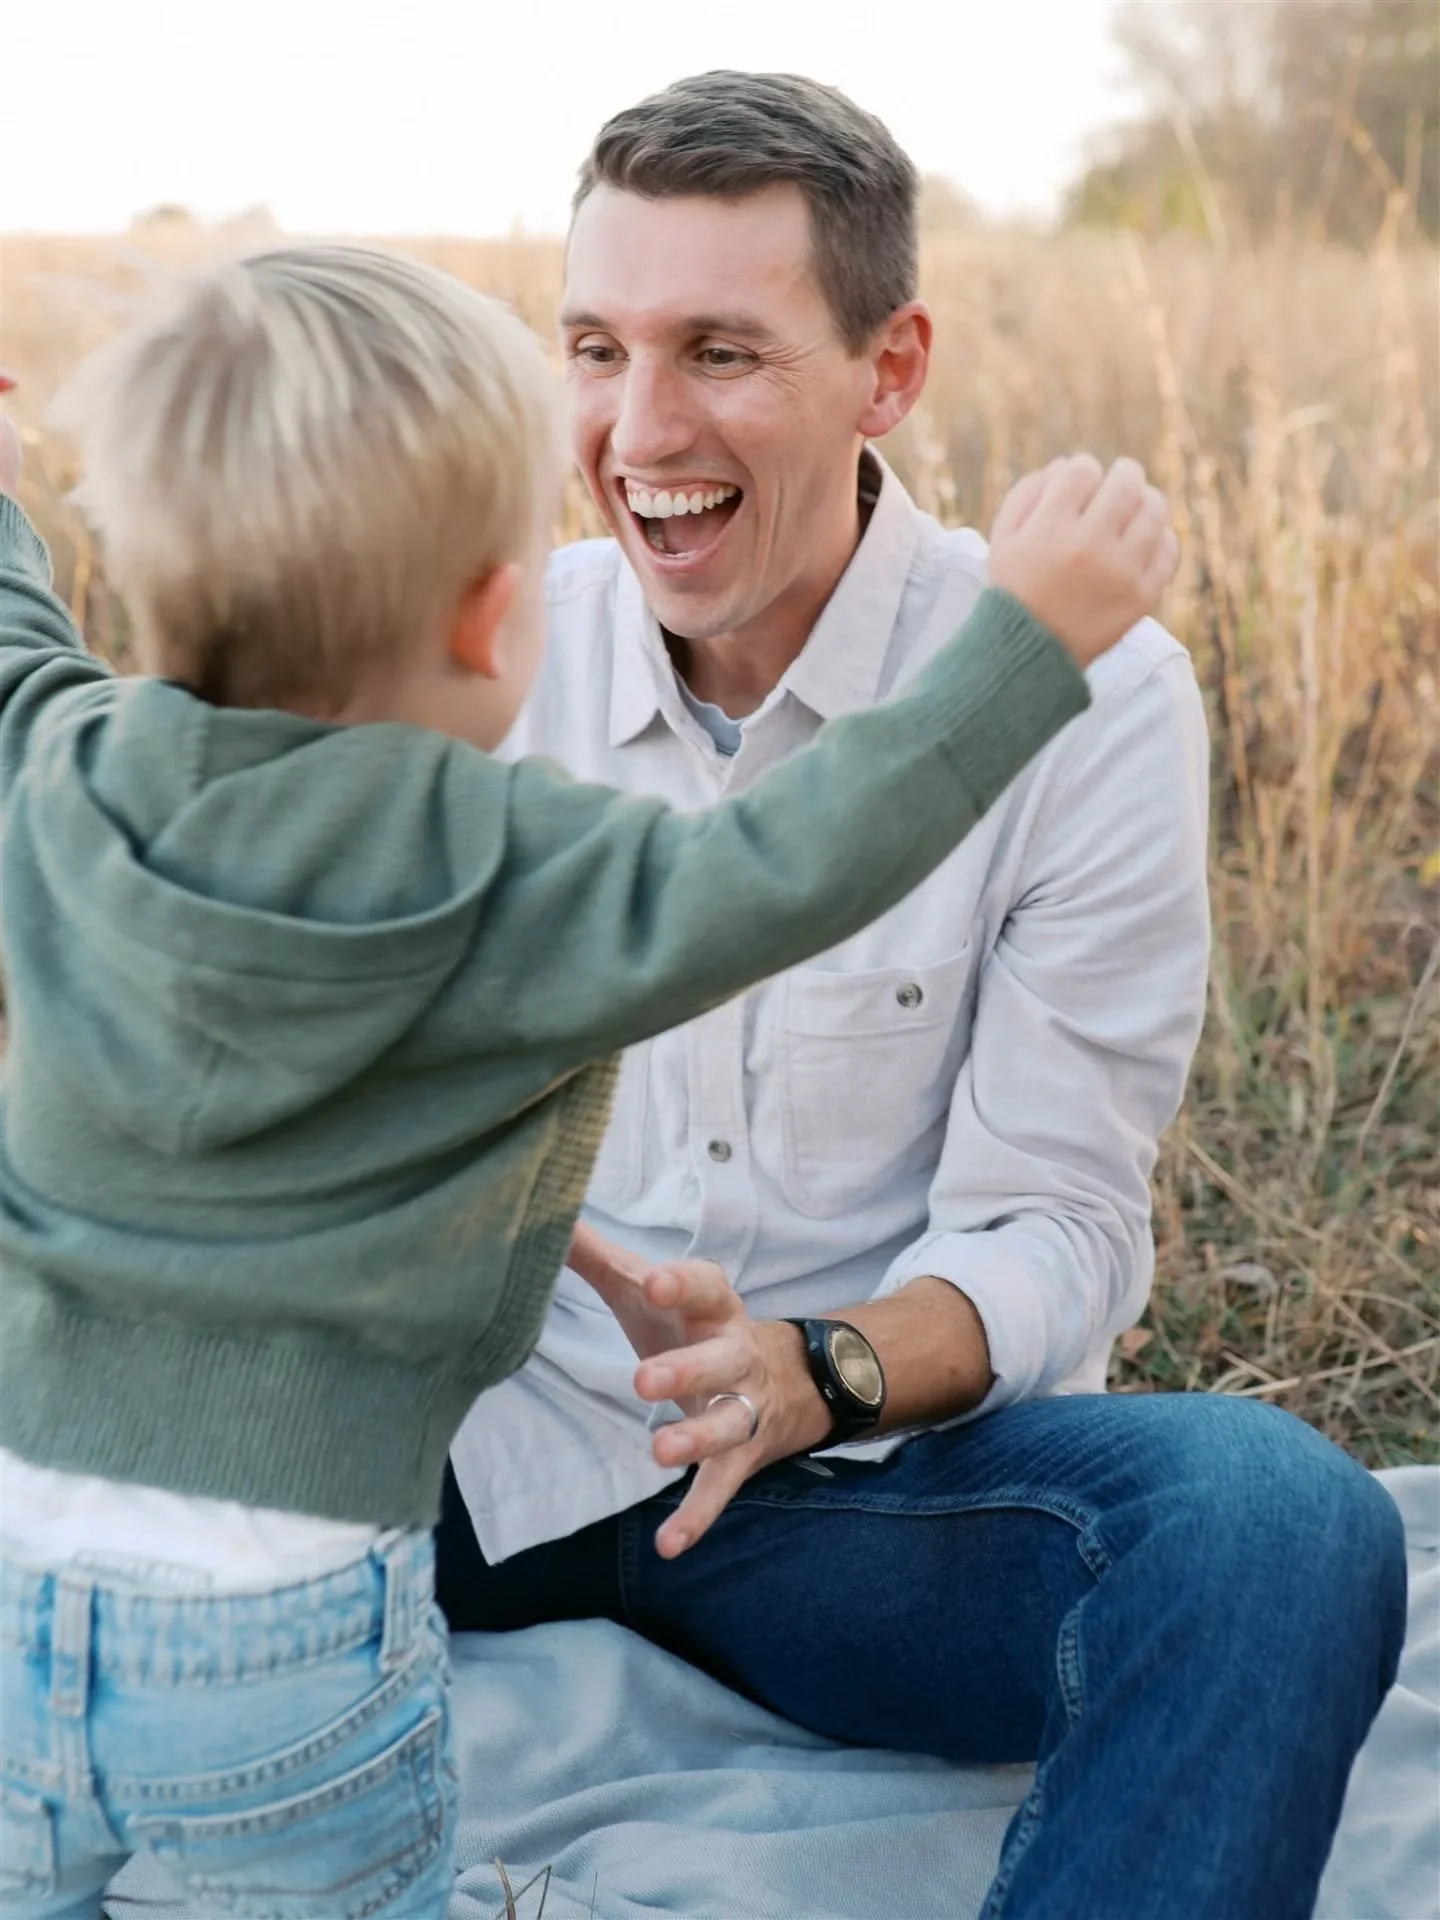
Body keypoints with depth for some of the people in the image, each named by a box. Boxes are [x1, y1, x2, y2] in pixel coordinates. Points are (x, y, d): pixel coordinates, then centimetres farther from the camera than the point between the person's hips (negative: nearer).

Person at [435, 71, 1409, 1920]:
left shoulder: (1086, 690, -10)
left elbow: (1054, 1229, -11)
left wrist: (814, 1377, -31)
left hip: (868, 1464, -2)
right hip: (494, 1433, 2)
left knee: (1279, 1516, -31)